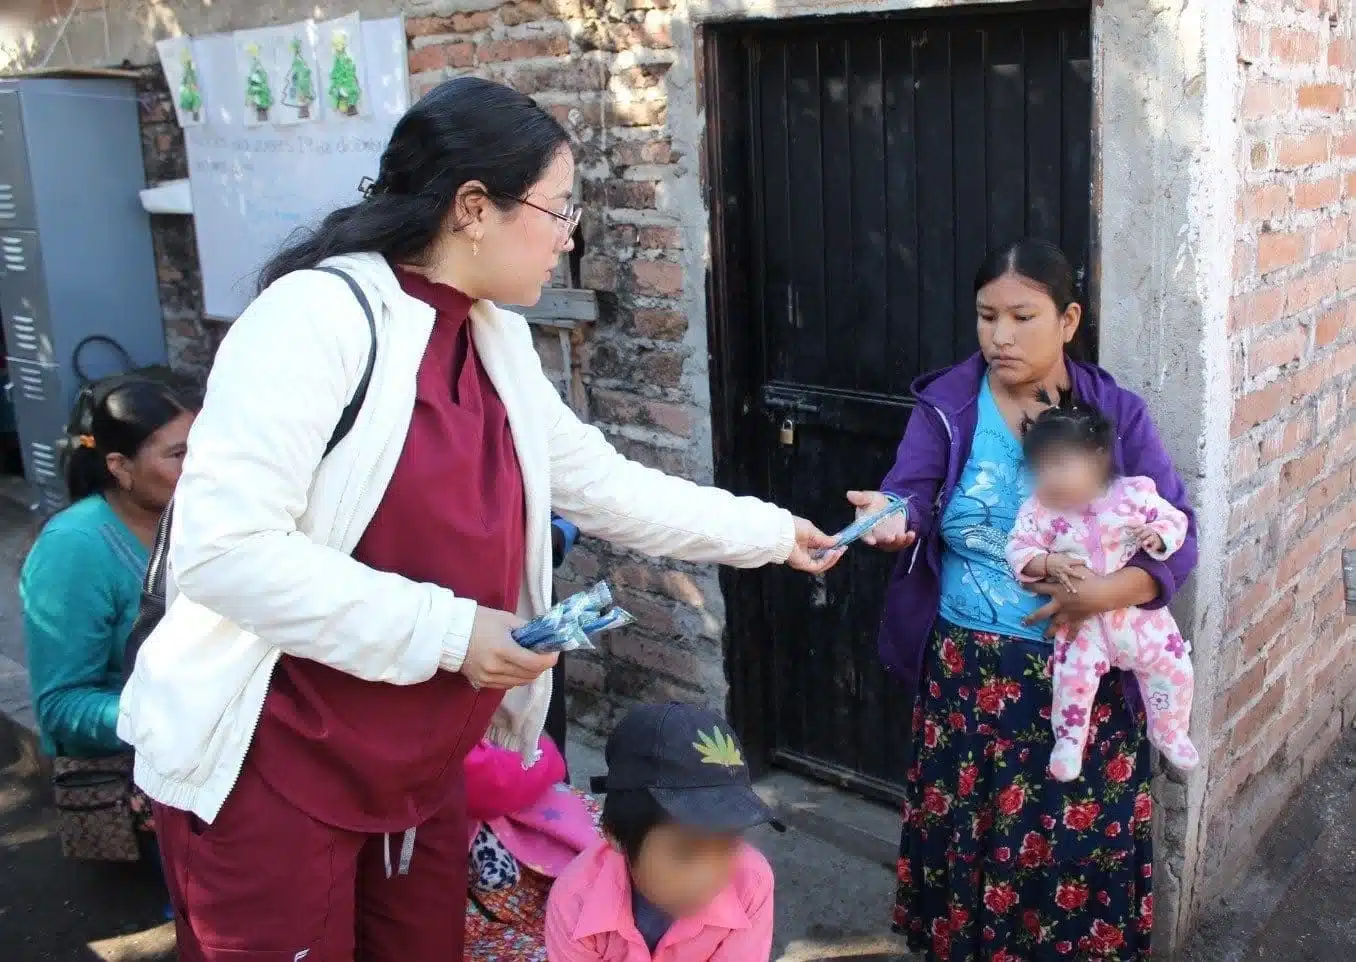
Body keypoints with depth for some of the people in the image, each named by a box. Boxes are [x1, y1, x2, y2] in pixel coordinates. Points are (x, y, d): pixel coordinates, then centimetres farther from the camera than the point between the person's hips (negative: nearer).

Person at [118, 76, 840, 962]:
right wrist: (445, 630, -26)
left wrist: (769, 532, 15)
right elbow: (223, 549, -27)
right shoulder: (319, 315, -22)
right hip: (270, 765, -7)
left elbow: (600, 484, 13)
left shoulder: (497, 338, 3)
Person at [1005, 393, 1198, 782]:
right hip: (1081, 618, -1)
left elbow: (1173, 519, -1)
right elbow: (1020, 550, -8)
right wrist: (1049, 563, -26)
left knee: (1174, 667, 5)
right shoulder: (1038, 510, -9)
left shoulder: (1134, 494, -9)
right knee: (1074, 678, -12)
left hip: (1138, 611, 1)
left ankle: (1169, 734, 30)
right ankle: (1069, 741, 14)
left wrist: (1158, 536, -22)